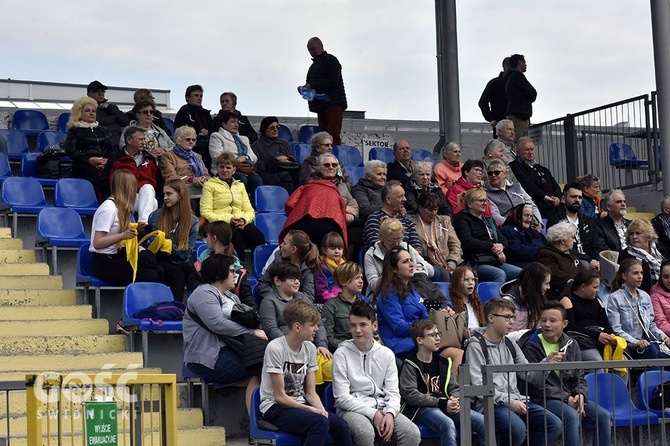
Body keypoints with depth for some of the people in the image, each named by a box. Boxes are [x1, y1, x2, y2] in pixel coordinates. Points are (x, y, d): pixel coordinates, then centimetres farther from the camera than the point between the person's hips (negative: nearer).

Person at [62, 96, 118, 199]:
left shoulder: (104, 130, 31)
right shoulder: (74, 131, 19)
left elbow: (115, 148, 19)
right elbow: (70, 150, 3)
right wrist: (89, 160, -12)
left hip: (106, 164, 3)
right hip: (84, 165, -3)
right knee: (93, 174, -38)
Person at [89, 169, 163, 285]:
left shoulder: (120, 207, 12)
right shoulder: (108, 209, -16)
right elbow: (97, 243, -21)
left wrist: (134, 229, 2)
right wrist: (123, 235, -31)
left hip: (116, 256, 9)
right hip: (103, 263, -9)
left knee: (159, 271, -10)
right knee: (150, 277, -21)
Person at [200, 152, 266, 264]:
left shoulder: (240, 185, 26)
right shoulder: (210, 185, 11)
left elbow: (250, 211, 18)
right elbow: (205, 213, -1)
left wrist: (244, 220, -7)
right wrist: (228, 219, -14)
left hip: (241, 224, 4)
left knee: (258, 237, -30)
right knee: (236, 236, -37)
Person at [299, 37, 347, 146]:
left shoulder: (330, 60, -2)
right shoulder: (314, 65, 25)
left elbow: (333, 81, -15)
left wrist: (312, 86, -19)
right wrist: (304, 88, 4)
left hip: (333, 104, -9)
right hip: (321, 105, 9)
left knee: (333, 136, -17)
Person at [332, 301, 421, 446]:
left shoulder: (386, 354, 10)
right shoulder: (341, 354, -2)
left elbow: (393, 393, 8)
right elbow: (342, 397, -7)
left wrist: (390, 413, -14)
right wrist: (372, 414, -15)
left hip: (381, 407, 4)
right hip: (352, 409, -4)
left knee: (413, 434, -22)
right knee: (366, 432, -38)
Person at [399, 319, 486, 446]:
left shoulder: (443, 363, 20)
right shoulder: (410, 365, -1)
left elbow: (454, 388, 22)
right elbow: (410, 394, -11)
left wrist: (454, 401, -5)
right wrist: (441, 403, -15)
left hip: (446, 406, 6)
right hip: (422, 409, -6)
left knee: (482, 421, -14)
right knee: (448, 424, -38)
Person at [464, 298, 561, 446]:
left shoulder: (510, 345, 19)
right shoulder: (476, 346, -1)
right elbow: (478, 386, -11)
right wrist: (508, 402, -17)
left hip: (516, 401, 7)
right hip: (491, 404, -7)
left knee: (554, 424, -12)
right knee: (517, 429, -34)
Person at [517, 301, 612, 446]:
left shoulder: (571, 344, 12)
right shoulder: (531, 346, -6)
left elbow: (579, 378, 16)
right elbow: (534, 385, -11)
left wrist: (580, 395, -8)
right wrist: (566, 398, -15)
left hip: (570, 397, 6)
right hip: (543, 399, -6)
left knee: (604, 416, -14)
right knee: (572, 416, -33)